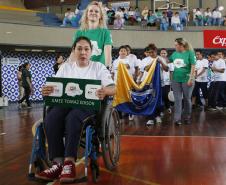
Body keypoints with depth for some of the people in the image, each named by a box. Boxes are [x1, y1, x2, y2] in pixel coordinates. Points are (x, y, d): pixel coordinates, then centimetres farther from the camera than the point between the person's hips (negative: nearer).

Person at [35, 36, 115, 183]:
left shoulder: (98, 67, 9)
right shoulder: (65, 67, 17)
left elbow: (113, 88, -4)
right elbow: (54, 89, 7)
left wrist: (105, 91, -30)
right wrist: (46, 91, -19)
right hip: (66, 103, 3)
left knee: (72, 118, -38)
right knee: (51, 118, -31)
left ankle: (69, 163, -35)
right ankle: (58, 163, -31)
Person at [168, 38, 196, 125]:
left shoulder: (190, 53, -9)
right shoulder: (174, 53, 5)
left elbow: (193, 66, -12)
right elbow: (168, 60, 22)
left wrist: (191, 79, -16)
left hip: (186, 80, -4)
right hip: (176, 80, 4)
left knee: (187, 99, 9)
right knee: (177, 99, 3)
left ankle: (187, 117, 23)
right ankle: (177, 118, 6)